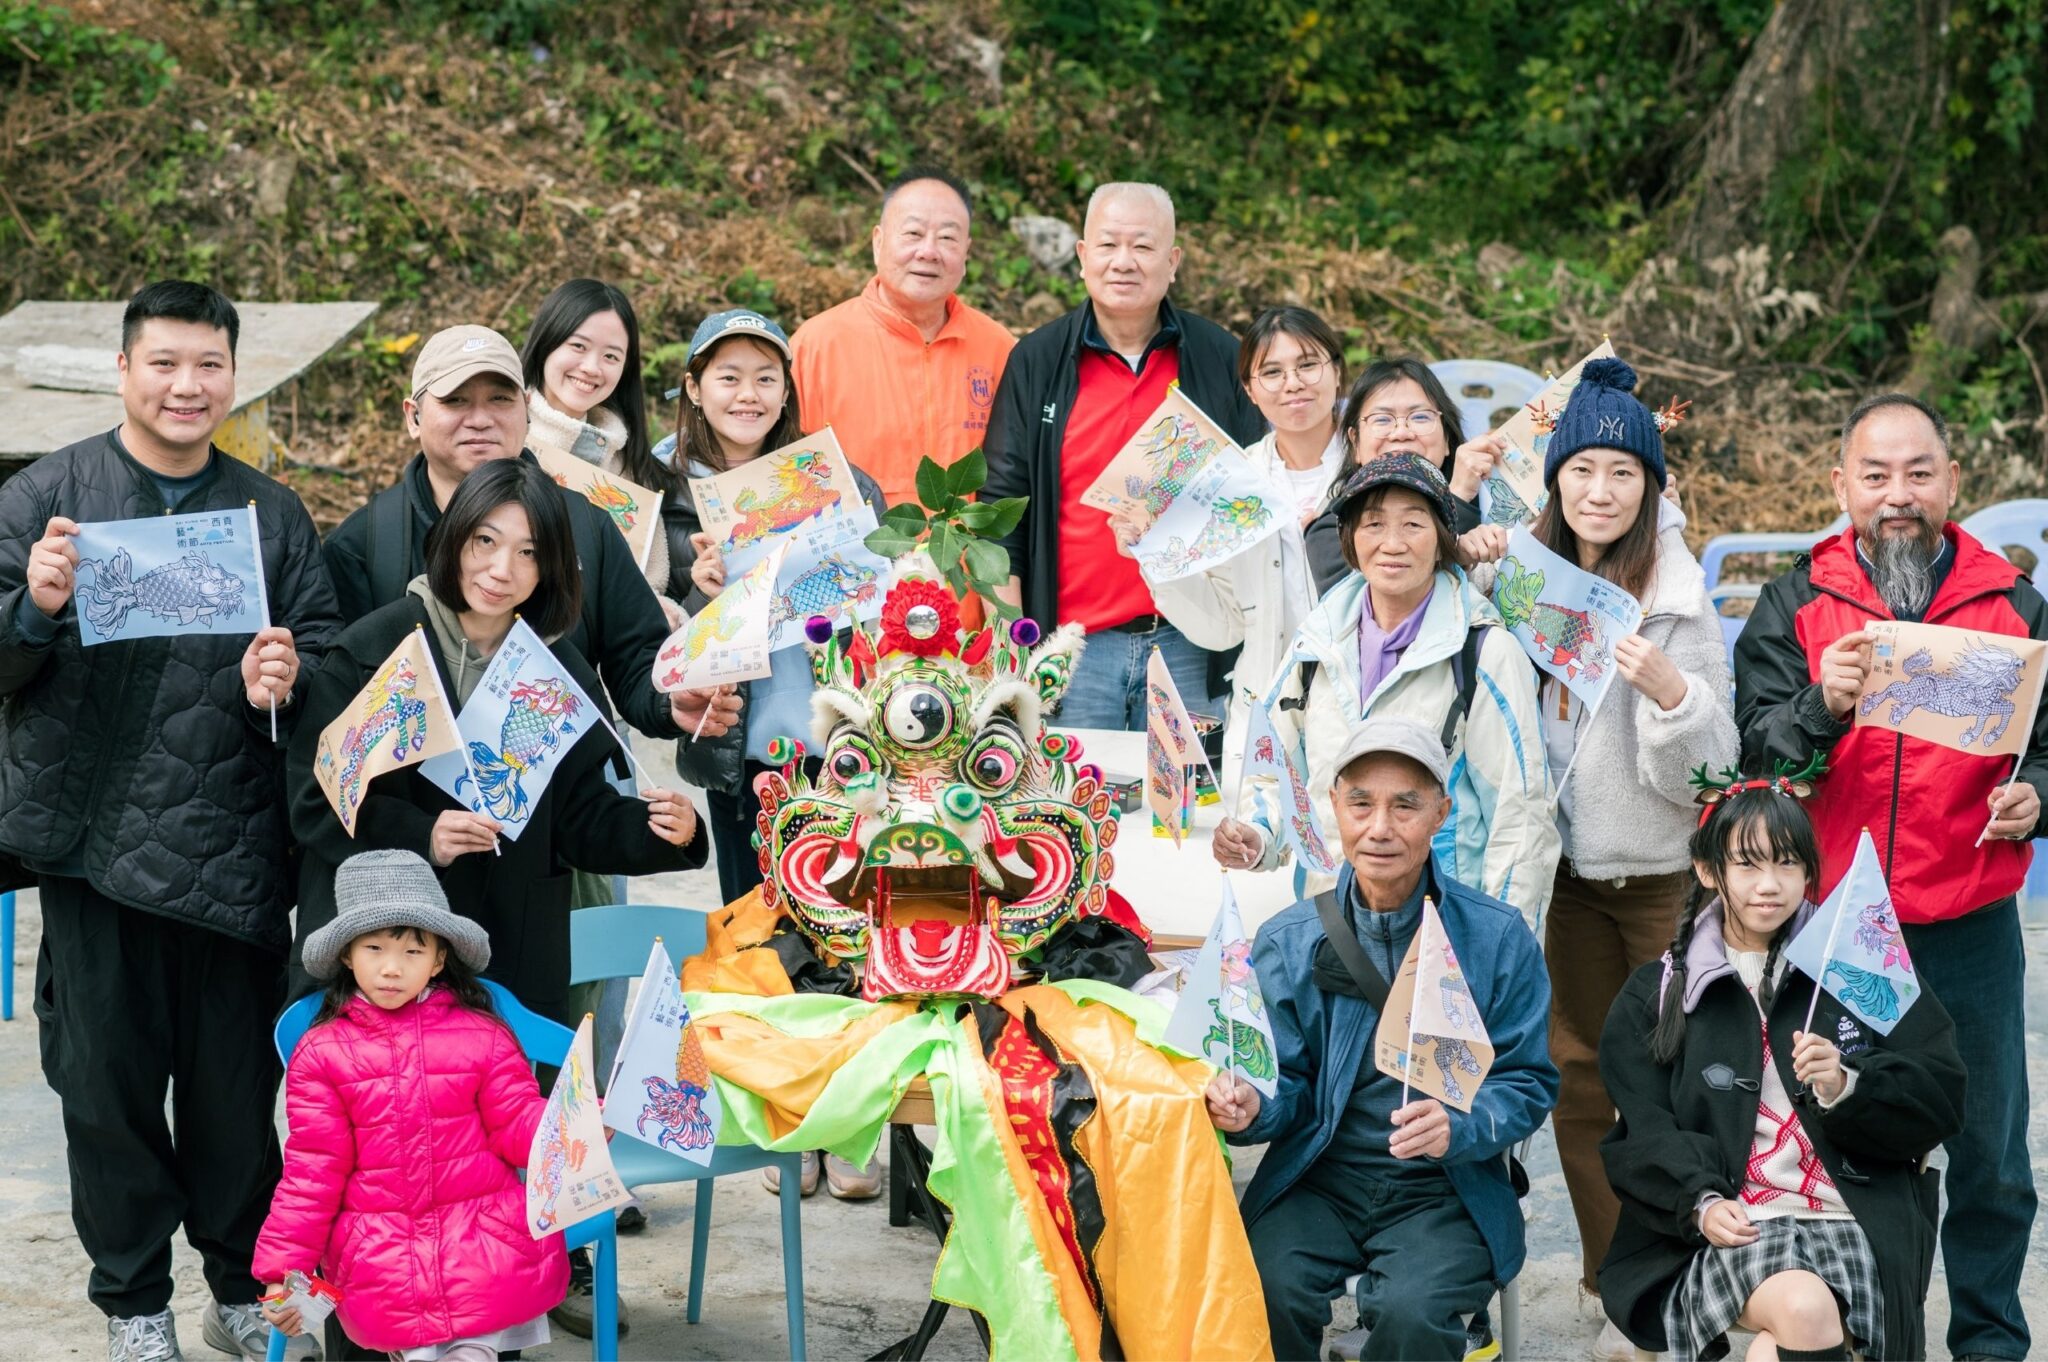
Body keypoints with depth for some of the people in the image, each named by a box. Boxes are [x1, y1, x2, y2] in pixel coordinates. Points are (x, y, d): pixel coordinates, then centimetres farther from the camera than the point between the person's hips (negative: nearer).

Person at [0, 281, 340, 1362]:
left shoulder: (273, 515, 11)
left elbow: (326, 653, 15)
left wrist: (286, 682, -7)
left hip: (237, 851, 2)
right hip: (95, 841, -1)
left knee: (238, 1081, 7)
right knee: (107, 1083, 5)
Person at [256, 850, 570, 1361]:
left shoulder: (482, 1036, 5)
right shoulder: (322, 1053, 5)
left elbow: (518, 1124, 2)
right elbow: (312, 1170, 6)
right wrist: (285, 1266, 3)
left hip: (484, 1226, 0)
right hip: (377, 1239, 0)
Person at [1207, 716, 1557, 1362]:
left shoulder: (1497, 938, -3)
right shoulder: (1286, 943, 3)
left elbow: (1529, 1083, -3)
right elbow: (1288, 1088, 4)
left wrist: (1459, 1128, -24)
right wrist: (1252, 1108, -20)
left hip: (1446, 1191, -1)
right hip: (1317, 1180, 2)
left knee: (1410, 1310, -30)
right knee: (1265, 1291, -27)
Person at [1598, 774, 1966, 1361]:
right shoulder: (1656, 996, 12)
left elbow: (1940, 1104, 7)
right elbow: (1645, 1135, 4)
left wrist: (1847, 1087, -11)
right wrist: (1700, 1201, -15)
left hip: (1854, 1222, 0)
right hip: (1728, 1226, 0)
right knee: (1804, 1310, -32)